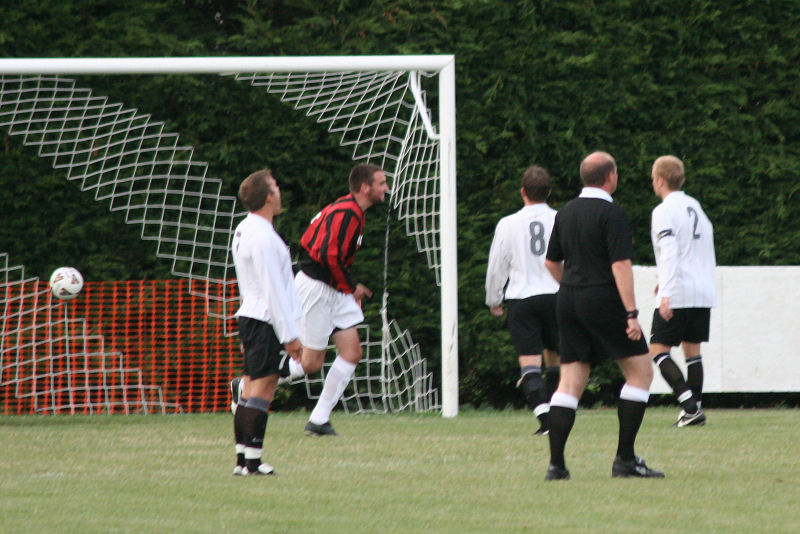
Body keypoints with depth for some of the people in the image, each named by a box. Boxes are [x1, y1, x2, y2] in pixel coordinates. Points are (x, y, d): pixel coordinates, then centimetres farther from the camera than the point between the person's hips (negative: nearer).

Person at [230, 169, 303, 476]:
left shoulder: (244, 230, 15)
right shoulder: (263, 237, -17)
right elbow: (273, 290, -18)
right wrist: (290, 335, -15)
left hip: (249, 315, 10)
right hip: (265, 321, -10)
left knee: (251, 386, 11)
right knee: (263, 386, -9)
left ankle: (243, 459, 11)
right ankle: (252, 461, -12)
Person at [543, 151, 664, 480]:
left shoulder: (566, 213, 12)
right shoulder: (611, 214, -10)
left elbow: (551, 262, 20)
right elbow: (620, 265, -17)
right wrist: (631, 313, -19)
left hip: (568, 302, 7)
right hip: (603, 301, -7)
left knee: (570, 382, 6)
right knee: (640, 371, 3)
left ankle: (556, 463, -3)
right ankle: (625, 459, -3)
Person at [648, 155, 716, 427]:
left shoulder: (664, 211, -9)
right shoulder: (695, 207, 15)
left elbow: (670, 251, -20)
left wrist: (666, 292, -25)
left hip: (677, 294, -7)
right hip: (704, 291, 8)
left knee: (658, 350, -3)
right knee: (692, 349, 13)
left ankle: (690, 403, -18)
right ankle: (694, 410, 8)